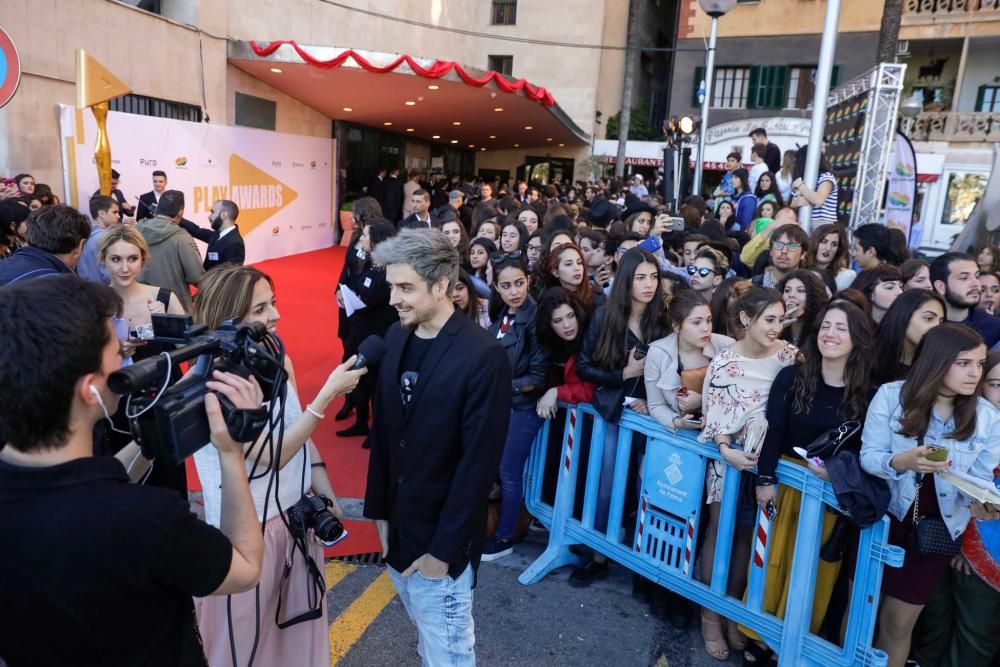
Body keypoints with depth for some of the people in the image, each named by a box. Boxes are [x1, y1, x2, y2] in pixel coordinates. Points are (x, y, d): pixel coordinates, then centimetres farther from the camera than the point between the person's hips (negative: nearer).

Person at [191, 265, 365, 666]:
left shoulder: (278, 360, -1)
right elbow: (272, 454, -25)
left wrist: (326, 495, 6)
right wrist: (328, 394, -28)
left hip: (297, 514, 6)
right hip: (246, 529, -6)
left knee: (300, 622, 22)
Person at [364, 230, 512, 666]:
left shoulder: (483, 356, -20)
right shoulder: (397, 337, 1)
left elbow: (478, 462, -18)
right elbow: (383, 432, 6)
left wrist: (444, 547, -15)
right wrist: (379, 510, 7)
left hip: (440, 535, -5)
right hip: (398, 523, 6)